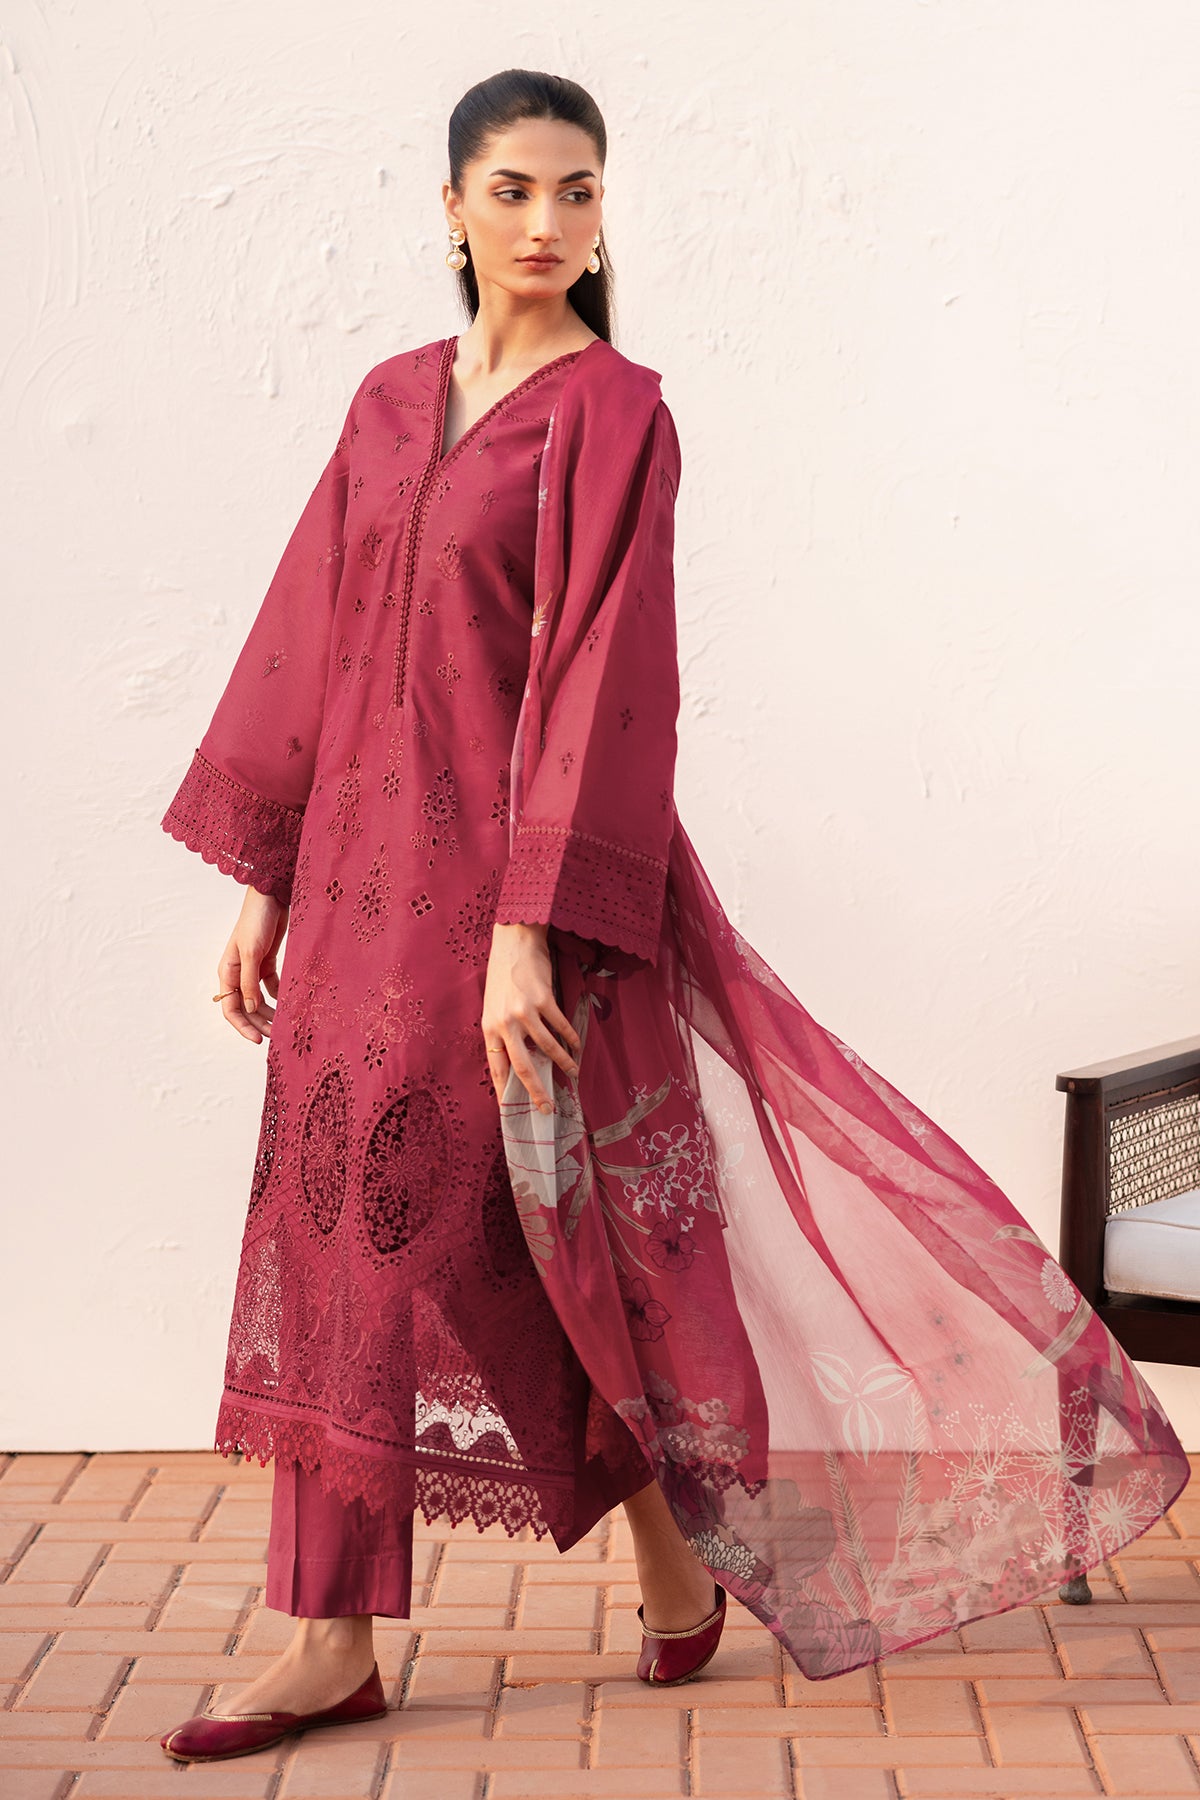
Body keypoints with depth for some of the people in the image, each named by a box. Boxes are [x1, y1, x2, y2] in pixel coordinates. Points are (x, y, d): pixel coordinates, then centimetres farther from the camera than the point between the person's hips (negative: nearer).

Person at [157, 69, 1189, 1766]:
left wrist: (530, 923, -22)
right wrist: (261, 877, 8)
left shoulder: (615, 412, -7)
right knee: (345, 1227, 6)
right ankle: (335, 1640, 15)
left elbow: (606, 672, -15)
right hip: (363, 869, 6)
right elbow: (310, 640, 12)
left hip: (513, 874, -6)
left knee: (544, 1238, 3)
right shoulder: (392, 402, 12)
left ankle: (678, 1551, 27)